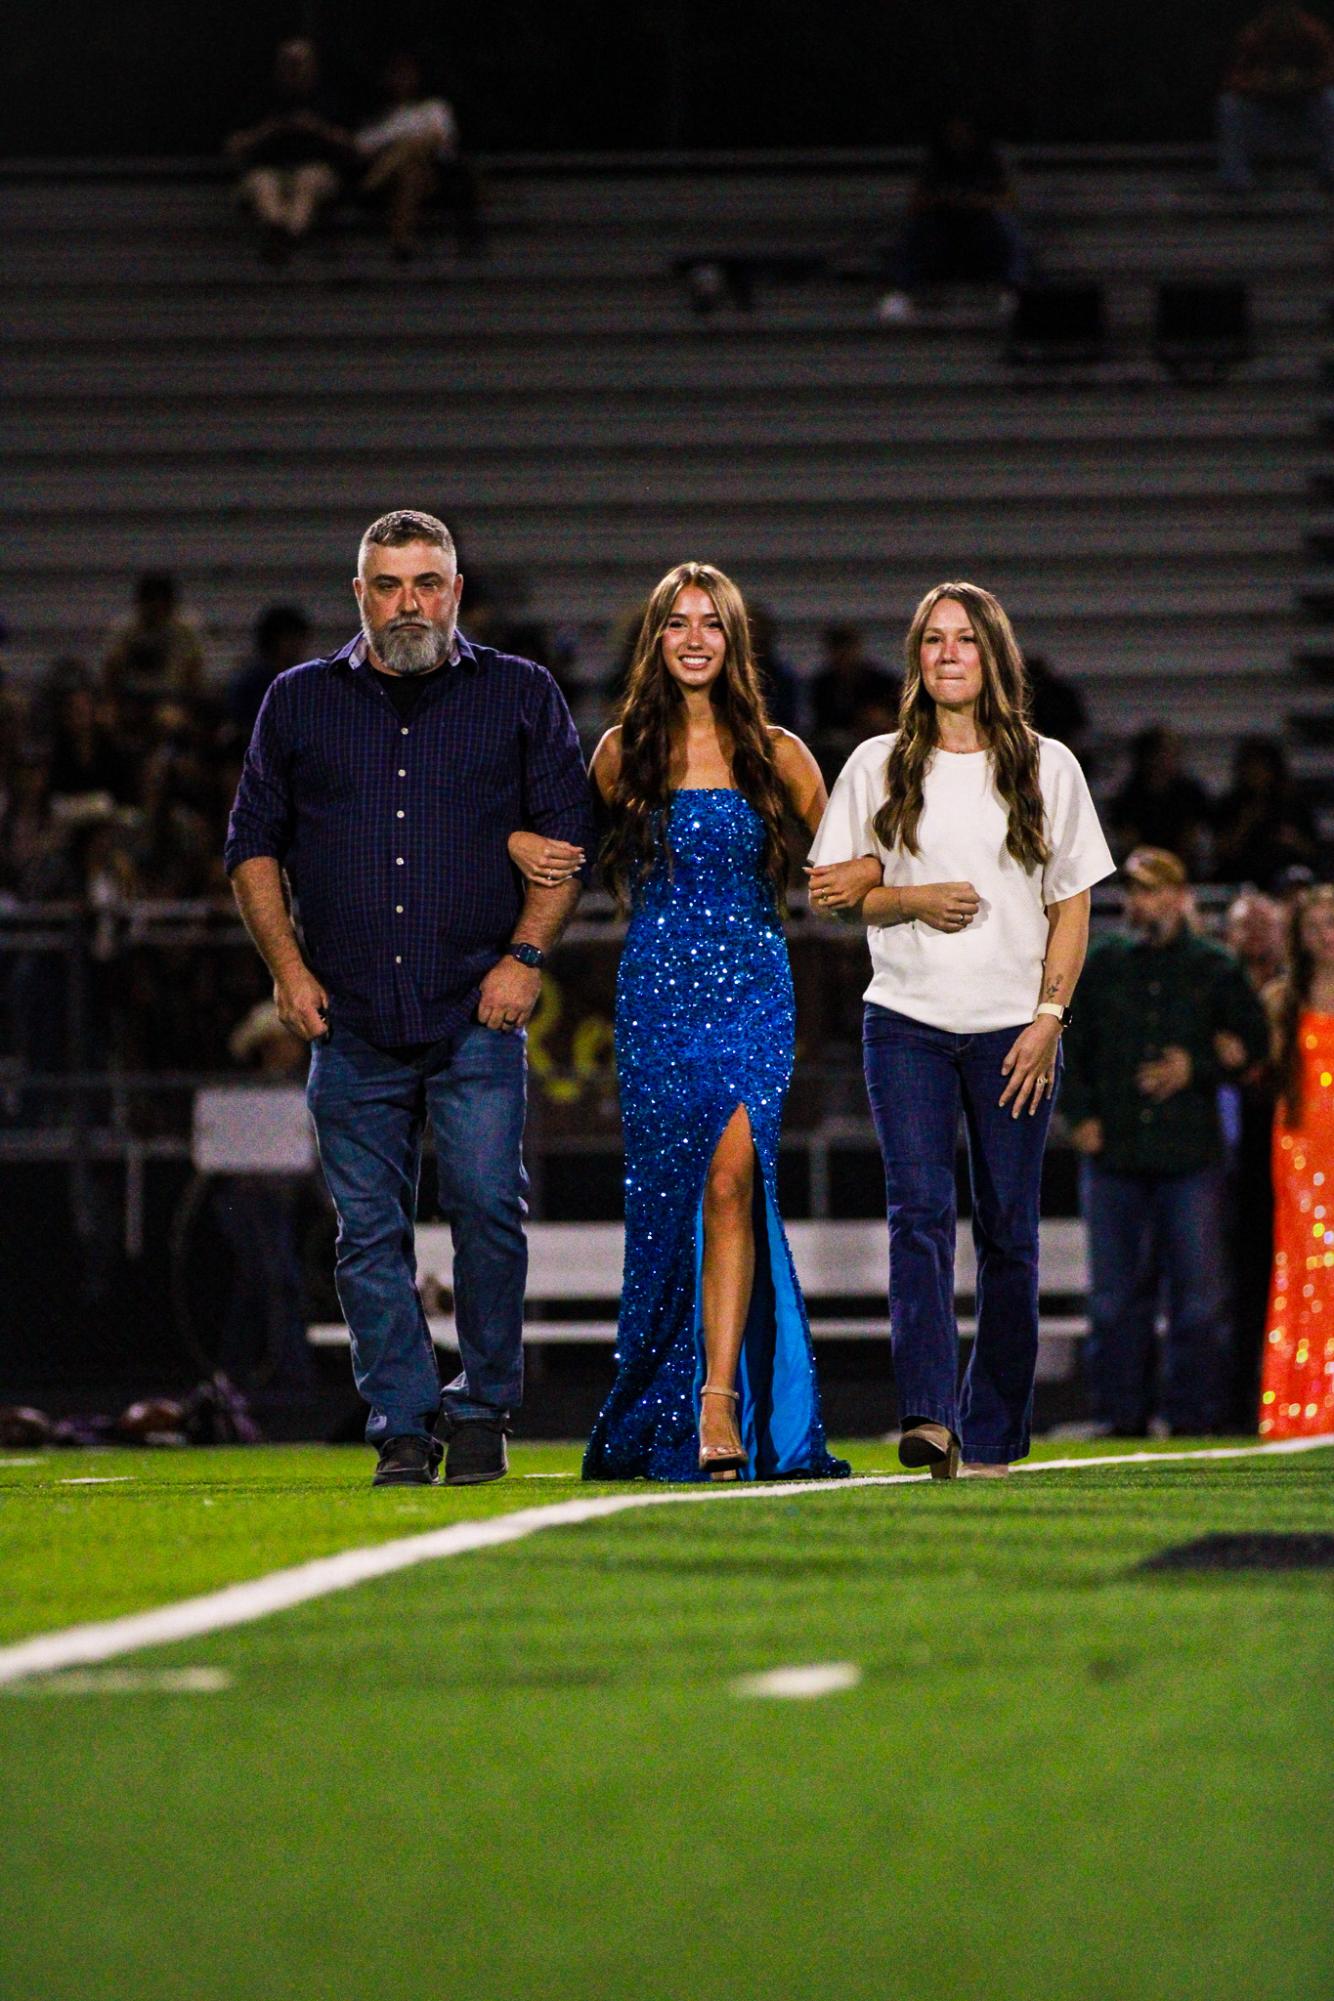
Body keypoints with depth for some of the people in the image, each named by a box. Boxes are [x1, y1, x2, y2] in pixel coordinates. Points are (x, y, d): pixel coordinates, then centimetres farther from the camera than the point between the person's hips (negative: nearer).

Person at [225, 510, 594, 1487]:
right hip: (352, 1021, 2)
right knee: (370, 1231, 0)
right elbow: (255, 845, 15)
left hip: (479, 1011, -2)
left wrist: (527, 953, -5)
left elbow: (568, 835, 7)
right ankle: (403, 1426, 6)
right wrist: (287, 965, 3)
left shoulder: (520, 695, 9)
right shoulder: (301, 702, 13)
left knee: (488, 1206, -10)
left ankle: (483, 1410, 4)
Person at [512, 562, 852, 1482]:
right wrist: (522, 844, -4)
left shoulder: (773, 752, 7)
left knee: (732, 1174, -15)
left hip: (753, 986, -1)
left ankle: (720, 1400, -20)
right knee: (667, 1191, 0)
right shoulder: (624, 750, 8)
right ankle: (652, 1419, 11)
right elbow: (578, 845, 18)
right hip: (655, 990, 1)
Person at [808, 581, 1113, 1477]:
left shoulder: (1047, 767, 8)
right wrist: (913, 900, -10)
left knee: (1008, 1229, 1)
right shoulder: (879, 766, 8)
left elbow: (1073, 905, 7)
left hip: (1015, 1029, 1)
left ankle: (992, 1434, 9)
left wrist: (1048, 1018, -4)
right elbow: (831, 892, 9)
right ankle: (930, 1414, -27)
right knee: (920, 1208, -16)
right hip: (907, 1023, -1)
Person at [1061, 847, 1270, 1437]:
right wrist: (1080, 1115, 1)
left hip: (1191, 1155, -2)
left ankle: (1194, 1414, 3)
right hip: (1113, 1148, 2)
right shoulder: (1102, 964, 11)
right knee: (1115, 1293, 2)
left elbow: (1251, 1040, 8)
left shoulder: (1214, 969, 6)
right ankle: (1122, 1412, 8)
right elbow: (1069, 1046, 13)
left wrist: (1196, 1068, -7)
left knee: (1197, 1293, -2)